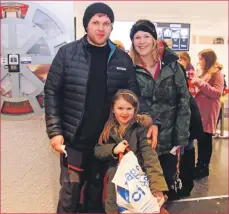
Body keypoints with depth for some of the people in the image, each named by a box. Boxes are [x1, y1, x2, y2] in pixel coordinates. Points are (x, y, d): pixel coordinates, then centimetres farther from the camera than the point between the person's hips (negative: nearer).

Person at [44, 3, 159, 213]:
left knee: (96, 191, 19)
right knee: (70, 192, 9)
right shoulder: (67, 53, -4)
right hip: (75, 139, -2)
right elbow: (52, 92, -3)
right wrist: (55, 130, -9)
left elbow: (134, 95, 4)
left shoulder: (123, 59, 1)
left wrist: (151, 120, -12)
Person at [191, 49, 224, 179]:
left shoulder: (217, 73, -8)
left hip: (208, 113, -8)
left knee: (206, 140, -1)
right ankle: (200, 164, 20)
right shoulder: (205, 72, 18)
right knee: (201, 139, 11)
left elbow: (217, 93, -19)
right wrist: (195, 84, 9)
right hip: (200, 110, 8)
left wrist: (200, 83, -24)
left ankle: (204, 168, 9)